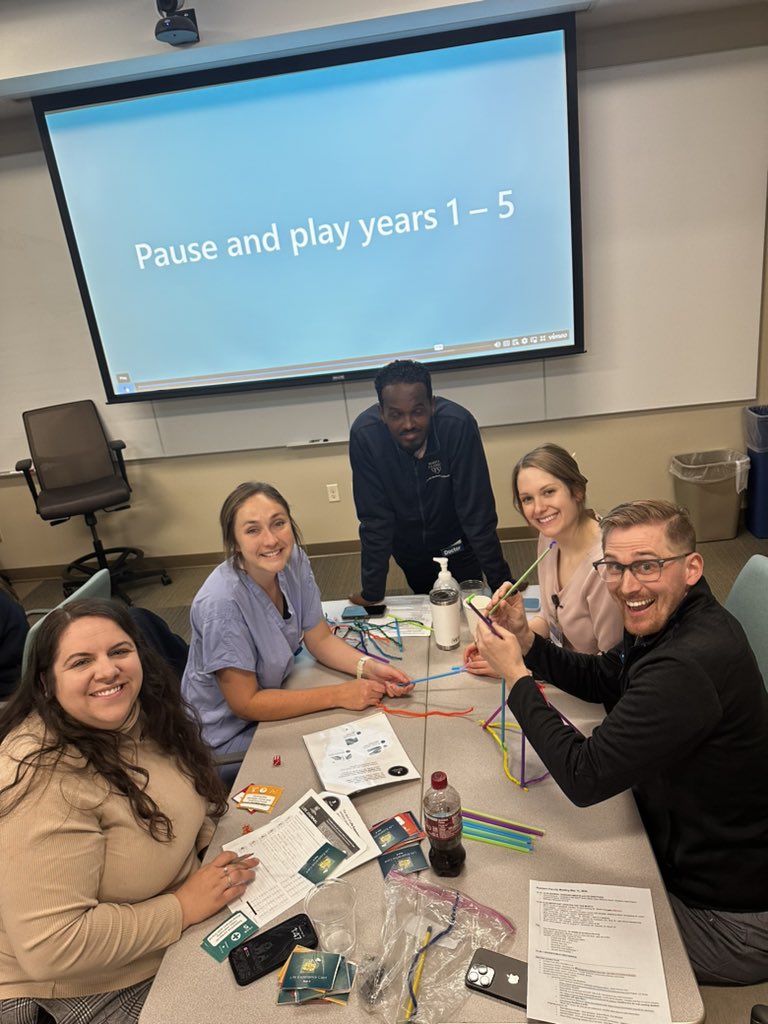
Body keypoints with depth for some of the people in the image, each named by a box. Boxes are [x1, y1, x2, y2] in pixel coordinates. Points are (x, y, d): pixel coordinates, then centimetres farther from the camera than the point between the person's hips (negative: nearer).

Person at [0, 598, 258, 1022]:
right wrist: (183, 907, -24)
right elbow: (50, 948, -31)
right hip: (103, 989, -6)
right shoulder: (47, 783, -32)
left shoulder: (144, 712, -9)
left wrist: (215, 840, -8)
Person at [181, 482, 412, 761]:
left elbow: (320, 639, -2)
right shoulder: (221, 603, -32)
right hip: (229, 734, -6)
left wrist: (369, 667, -20)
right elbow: (245, 704, -24)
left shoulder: (293, 562, -13)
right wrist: (339, 695, -25)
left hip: (272, 690, 6)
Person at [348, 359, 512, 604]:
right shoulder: (364, 434, -31)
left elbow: (477, 512, -28)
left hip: (456, 540, -1)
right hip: (408, 547, 2)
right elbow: (375, 518, -22)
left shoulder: (458, 425, -34)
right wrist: (372, 592, -19)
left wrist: (500, 582, -26)